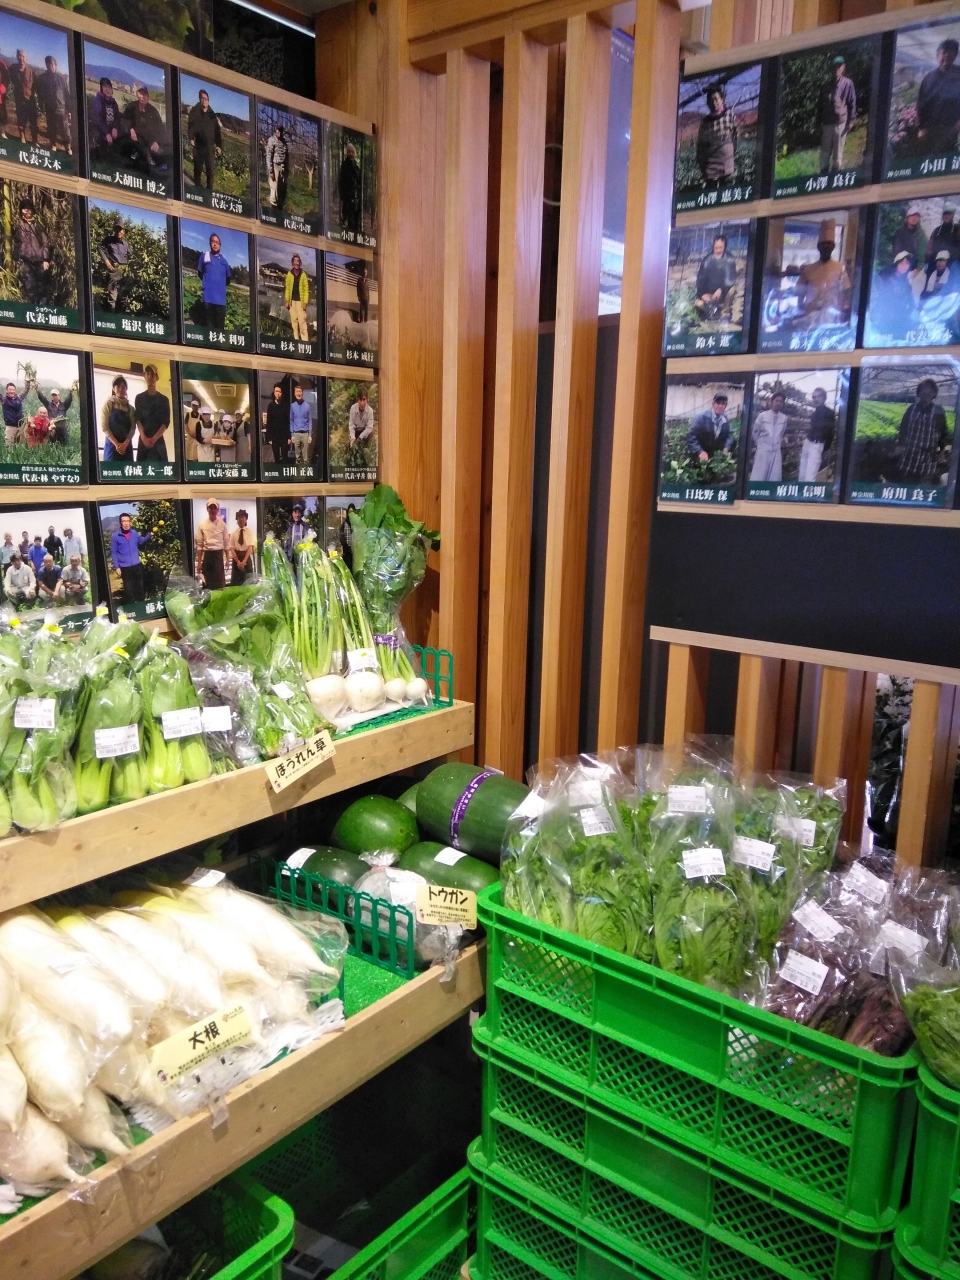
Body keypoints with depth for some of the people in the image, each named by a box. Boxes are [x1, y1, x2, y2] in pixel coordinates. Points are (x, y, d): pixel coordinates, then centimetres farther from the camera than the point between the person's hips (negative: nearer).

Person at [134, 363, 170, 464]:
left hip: (158, 440, 0)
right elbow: (137, 419, 1)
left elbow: (166, 422, 1)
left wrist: (154, 438, -13)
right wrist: (144, 437, -16)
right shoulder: (139, 398, 11)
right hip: (143, 440, 0)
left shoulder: (163, 399, 10)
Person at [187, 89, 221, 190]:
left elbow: (217, 130, 12)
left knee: (210, 169, -1)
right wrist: (191, 138, -19)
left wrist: (219, 145, 3)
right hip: (198, 145, -2)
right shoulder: (195, 111, 6)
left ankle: (210, 188, 4)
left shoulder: (212, 114, 13)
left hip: (210, 145, 2)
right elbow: (190, 125, -4)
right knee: (198, 168, 3)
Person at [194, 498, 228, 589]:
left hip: (219, 555, 0)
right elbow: (199, 545, 2)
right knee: (207, 581, 2)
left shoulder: (222, 524, 2)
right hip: (207, 555, 0)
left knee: (220, 581, -2)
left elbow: (226, 543, 5)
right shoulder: (202, 524, 1)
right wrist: (199, 562, -1)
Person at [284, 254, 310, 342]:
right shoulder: (289, 274, 5)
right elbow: (287, 288, 7)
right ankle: (296, 339, 14)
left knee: (302, 321, -7)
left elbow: (306, 289, -2)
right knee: (293, 320, 7)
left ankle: (305, 340, -6)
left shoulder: (303, 274, 0)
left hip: (300, 301, -3)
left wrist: (305, 302, -11)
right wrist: (287, 300, -2)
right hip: (292, 301, 3)